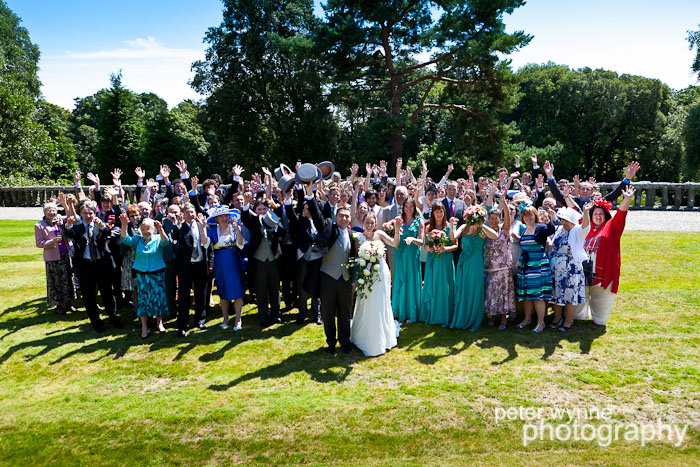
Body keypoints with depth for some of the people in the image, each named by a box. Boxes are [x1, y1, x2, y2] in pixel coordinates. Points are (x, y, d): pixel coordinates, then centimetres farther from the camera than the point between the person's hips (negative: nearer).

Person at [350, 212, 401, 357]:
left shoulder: (380, 234, -2)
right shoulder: (359, 237, -3)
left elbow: (394, 243, -15)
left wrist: (397, 229, -27)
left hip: (381, 272, 1)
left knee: (381, 304, 10)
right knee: (367, 305, 8)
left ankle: (381, 338, 28)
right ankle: (366, 337, 25)